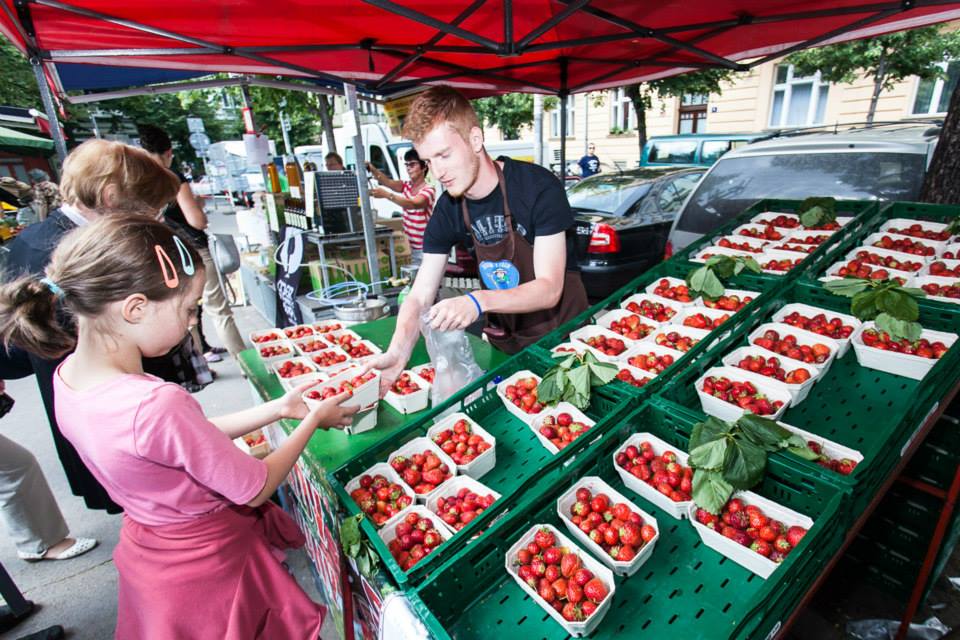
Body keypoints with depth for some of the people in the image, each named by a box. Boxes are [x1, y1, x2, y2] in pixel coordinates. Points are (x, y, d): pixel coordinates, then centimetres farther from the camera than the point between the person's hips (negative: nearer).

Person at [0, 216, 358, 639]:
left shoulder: (68, 376, -10)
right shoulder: (158, 405, -38)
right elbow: (255, 489, -24)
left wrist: (279, 408, -2)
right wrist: (313, 420, -12)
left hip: (148, 544, 8)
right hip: (206, 567, -7)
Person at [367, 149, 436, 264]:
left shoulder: (428, 190, -11)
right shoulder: (406, 185, 9)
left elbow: (413, 204, -30)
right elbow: (388, 182, -11)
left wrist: (386, 195, -40)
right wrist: (373, 170, -30)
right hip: (410, 246, 6)